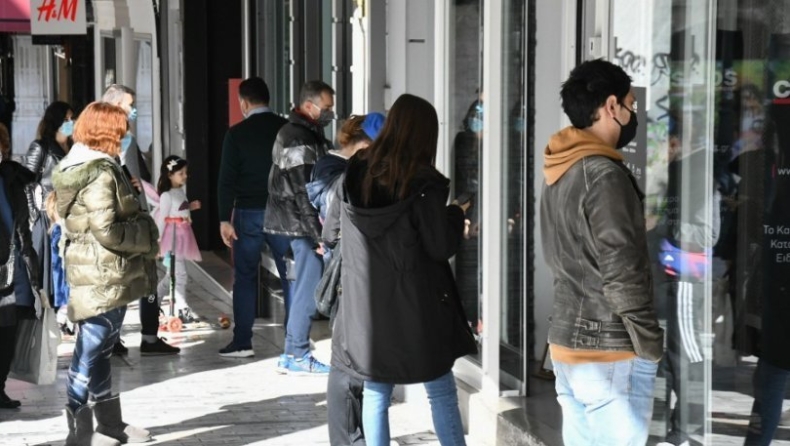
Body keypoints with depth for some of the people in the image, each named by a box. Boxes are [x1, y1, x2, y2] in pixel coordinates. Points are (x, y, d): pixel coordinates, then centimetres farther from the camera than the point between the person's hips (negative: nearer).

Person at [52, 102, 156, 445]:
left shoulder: (75, 167, 12)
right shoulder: (101, 173, -18)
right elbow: (107, 231, -23)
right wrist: (146, 235, -8)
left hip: (94, 271, 10)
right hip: (104, 274, -10)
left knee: (99, 350, 18)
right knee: (91, 352, -6)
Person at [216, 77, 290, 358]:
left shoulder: (237, 133, -5)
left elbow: (227, 179, -8)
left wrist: (224, 219, -6)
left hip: (249, 213, -2)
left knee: (245, 277, 6)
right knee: (290, 275, 6)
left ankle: (242, 342, 6)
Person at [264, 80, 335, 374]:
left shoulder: (306, 132, 16)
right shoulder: (299, 139, -17)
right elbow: (303, 192, -21)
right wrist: (319, 234, -20)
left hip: (300, 226, 10)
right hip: (303, 225, -10)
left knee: (303, 286, 14)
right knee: (309, 287, -5)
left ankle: (291, 355, 20)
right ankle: (297, 355, 1)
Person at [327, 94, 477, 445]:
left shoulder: (357, 172, 3)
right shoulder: (424, 182, -13)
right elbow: (440, 248, -10)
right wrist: (456, 216, 6)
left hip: (366, 302, 4)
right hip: (415, 305, -4)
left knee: (375, 395, 10)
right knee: (441, 393, 7)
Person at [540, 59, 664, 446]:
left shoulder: (558, 174, 13)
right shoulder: (604, 175, -16)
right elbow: (622, 273, -18)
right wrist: (651, 344, -12)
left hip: (566, 342, 9)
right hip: (611, 353, -9)